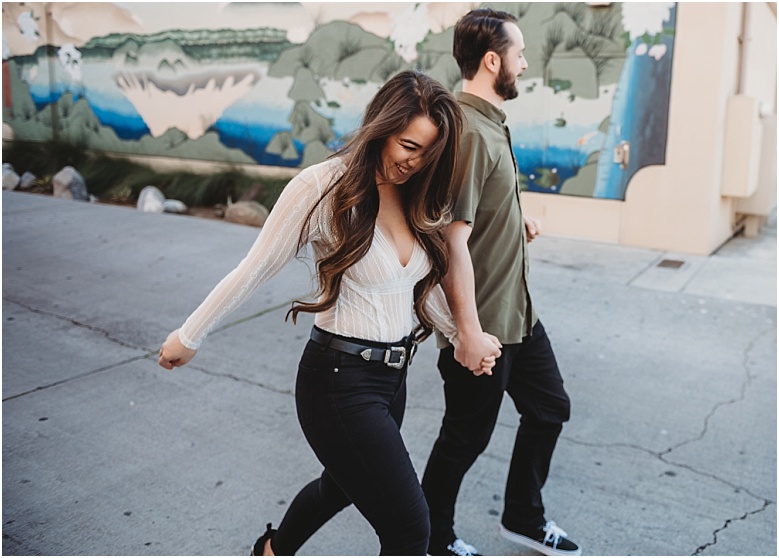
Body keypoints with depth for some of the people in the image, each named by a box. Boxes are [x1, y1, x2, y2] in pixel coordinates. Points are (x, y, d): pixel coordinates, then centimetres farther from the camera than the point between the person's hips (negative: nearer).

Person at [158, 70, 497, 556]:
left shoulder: (420, 199, 3)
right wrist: (189, 338, -1)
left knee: (343, 485, 29)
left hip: (394, 373, 8)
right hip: (340, 378, -8)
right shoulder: (325, 187, -17)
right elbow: (255, 271, -10)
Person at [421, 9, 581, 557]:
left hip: (517, 312, 10)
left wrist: (517, 217, 6)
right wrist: (468, 332, -26)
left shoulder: (492, 123, 9)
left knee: (549, 407, 21)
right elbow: (455, 239, -28)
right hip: (482, 324, -10)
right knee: (466, 438, 8)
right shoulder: (470, 133, -23)